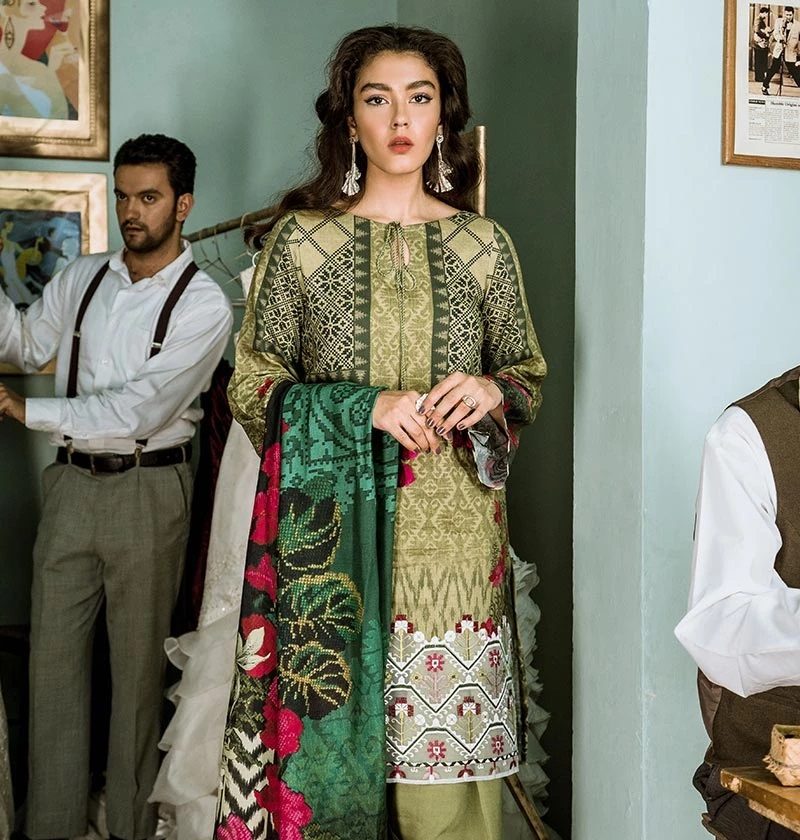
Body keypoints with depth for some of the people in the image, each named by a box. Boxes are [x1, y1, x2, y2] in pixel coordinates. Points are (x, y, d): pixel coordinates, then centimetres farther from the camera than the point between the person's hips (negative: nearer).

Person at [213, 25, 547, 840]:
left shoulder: (484, 244, 7)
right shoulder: (298, 238, 3)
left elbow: (530, 373, 15)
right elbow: (250, 385, 3)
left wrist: (491, 391, -8)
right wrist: (365, 408, -11)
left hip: (451, 531, 1)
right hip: (330, 530, -1)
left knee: (445, 757, 2)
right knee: (327, 744, 2)